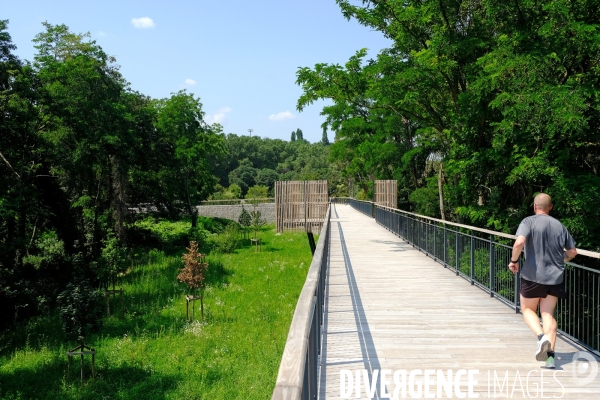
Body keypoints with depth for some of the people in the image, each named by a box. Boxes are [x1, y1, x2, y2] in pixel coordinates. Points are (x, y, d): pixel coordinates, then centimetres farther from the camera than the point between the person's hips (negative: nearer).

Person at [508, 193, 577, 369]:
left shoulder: (529, 222, -7)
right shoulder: (560, 226, 8)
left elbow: (519, 242, -24)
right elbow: (572, 252, 11)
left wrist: (514, 260, -9)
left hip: (533, 275, -4)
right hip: (555, 277, 4)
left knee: (527, 310, 13)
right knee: (548, 314, 8)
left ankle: (541, 336, -12)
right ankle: (550, 354, -2)